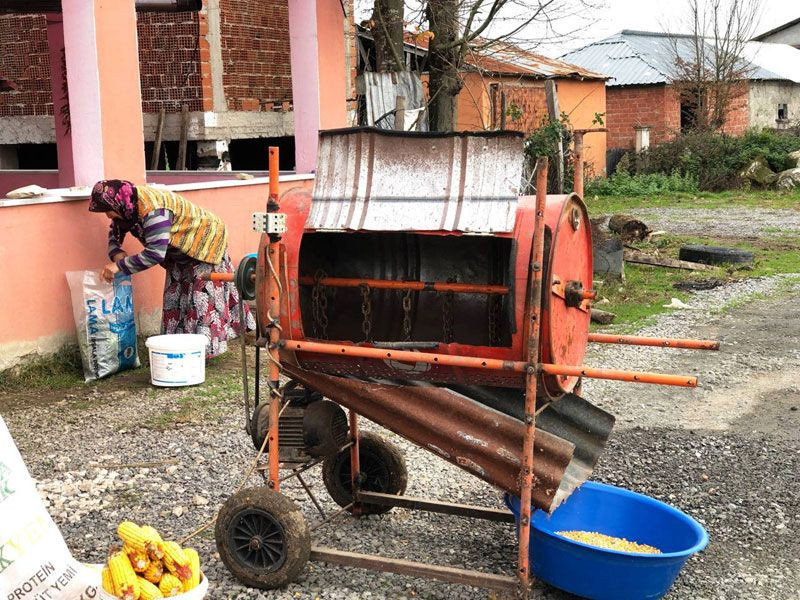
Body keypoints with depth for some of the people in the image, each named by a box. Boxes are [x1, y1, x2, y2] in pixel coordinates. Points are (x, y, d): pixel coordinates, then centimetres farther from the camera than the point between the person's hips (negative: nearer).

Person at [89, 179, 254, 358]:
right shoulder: (128, 206, -9)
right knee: (175, 298, 9)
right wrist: (117, 254, -16)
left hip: (204, 242, -9)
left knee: (202, 297, -10)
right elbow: (114, 234, 6)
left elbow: (155, 254, -40)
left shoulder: (152, 209, -37)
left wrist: (120, 266, -35)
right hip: (181, 252, 9)